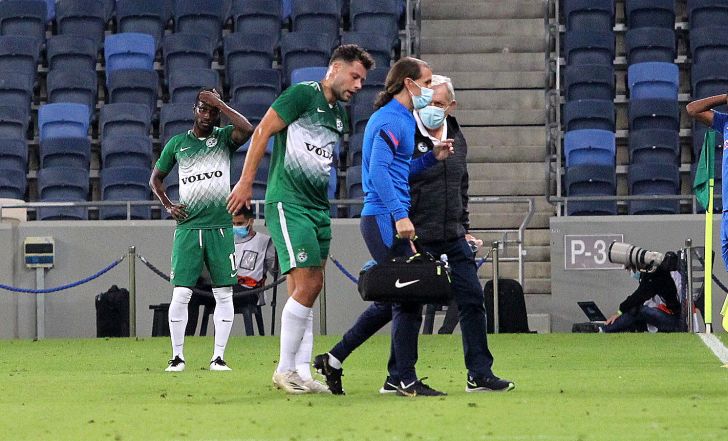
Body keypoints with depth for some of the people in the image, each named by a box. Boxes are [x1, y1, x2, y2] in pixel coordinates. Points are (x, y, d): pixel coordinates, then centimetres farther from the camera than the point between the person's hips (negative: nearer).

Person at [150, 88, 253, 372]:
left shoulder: (224, 137, 6)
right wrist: (168, 206, 6)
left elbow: (247, 130, -17)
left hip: (221, 227, 0)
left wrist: (219, 104, -11)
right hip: (188, 227, 0)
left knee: (224, 293, 0)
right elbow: (156, 178, 21)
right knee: (181, 293, -6)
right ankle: (177, 356, 1)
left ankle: (218, 357, 6)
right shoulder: (177, 143, 10)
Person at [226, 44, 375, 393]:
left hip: (318, 207, 8)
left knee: (304, 292, 7)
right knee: (307, 285, -14)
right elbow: (262, 132, -8)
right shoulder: (304, 95, -7)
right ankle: (285, 370, -6)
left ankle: (301, 374, 8)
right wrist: (246, 182, -11)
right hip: (287, 204, -8)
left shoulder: (340, 116, 17)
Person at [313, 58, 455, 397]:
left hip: (382, 220, 11)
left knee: (389, 301, 15)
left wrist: (432, 157, 16)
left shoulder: (401, 119, 21)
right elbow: (379, 170, -22)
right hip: (384, 220, -11)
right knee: (408, 299, -8)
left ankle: (333, 360, 20)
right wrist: (399, 215, -29)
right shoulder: (391, 120, -12)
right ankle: (404, 379, -4)